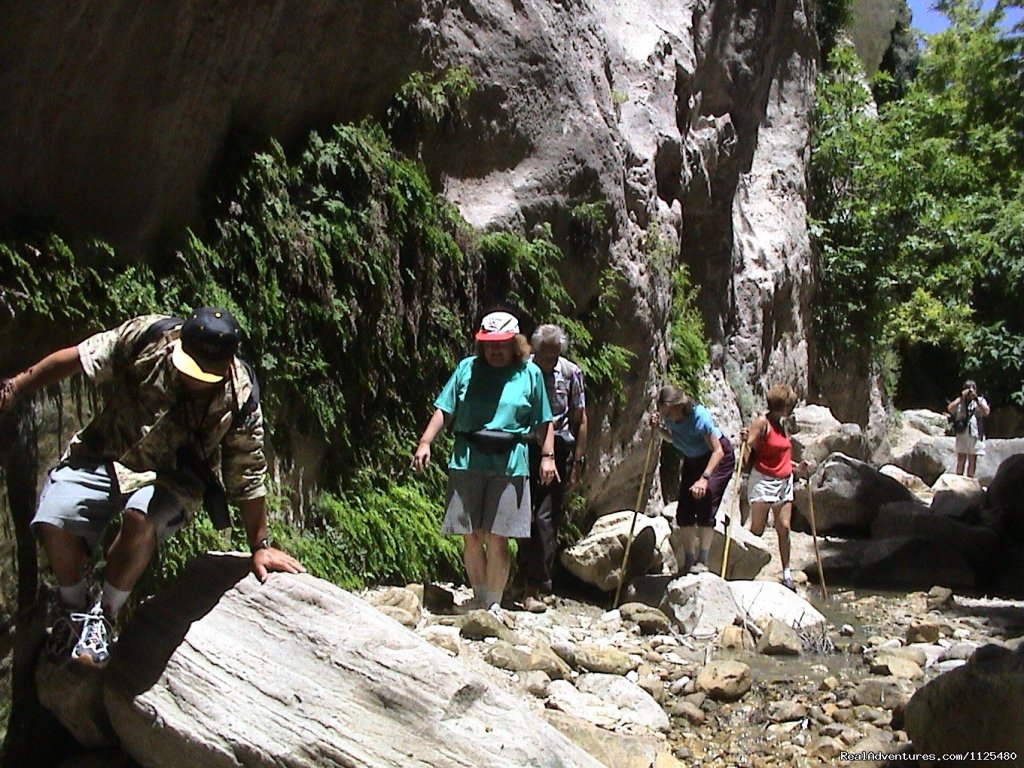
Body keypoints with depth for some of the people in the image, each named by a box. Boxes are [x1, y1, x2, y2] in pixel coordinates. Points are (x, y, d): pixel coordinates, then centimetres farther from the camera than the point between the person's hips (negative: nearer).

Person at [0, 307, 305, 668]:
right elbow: (75, 359, -5)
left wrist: (260, 545, -4)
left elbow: (246, 475, -10)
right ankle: (76, 609, 11)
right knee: (54, 522, -20)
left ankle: (103, 615, -6)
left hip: (170, 477, -2)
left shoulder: (240, 399, -20)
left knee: (141, 519, -34)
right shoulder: (146, 337, -19)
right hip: (102, 453, 2)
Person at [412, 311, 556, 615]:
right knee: (471, 537, 7)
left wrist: (547, 456, 2)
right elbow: (444, 410, 6)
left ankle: (494, 604, 12)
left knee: (496, 539, -2)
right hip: (467, 462, 2)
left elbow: (544, 421, 10)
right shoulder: (467, 368, 9)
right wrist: (425, 442, -4)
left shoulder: (530, 373, 8)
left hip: (509, 465, -1)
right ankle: (479, 597, 24)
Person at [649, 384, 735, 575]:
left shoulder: (700, 416, -34)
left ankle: (702, 561, -9)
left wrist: (704, 478, -42)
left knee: (705, 506, -18)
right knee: (684, 511, -1)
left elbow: (718, 451, -31)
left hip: (718, 458, -6)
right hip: (693, 460, 7)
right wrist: (658, 428, -15)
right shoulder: (668, 416, -17)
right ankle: (688, 562, 9)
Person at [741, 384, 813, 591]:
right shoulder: (762, 422, -8)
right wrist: (745, 441, -33)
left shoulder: (781, 424, 16)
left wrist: (797, 467, 18)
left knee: (784, 527, 3)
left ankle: (787, 573, 8)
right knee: (757, 529, -6)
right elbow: (749, 450, -14)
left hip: (784, 481, 7)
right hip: (763, 480, -7)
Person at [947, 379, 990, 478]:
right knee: (961, 459, 1)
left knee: (972, 460, 4)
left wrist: (976, 398, -11)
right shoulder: (959, 402, 8)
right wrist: (961, 397, -10)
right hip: (962, 434, 0)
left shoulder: (980, 401, 9)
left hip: (975, 435, 0)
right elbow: (950, 408, -10)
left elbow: (986, 412, -8)